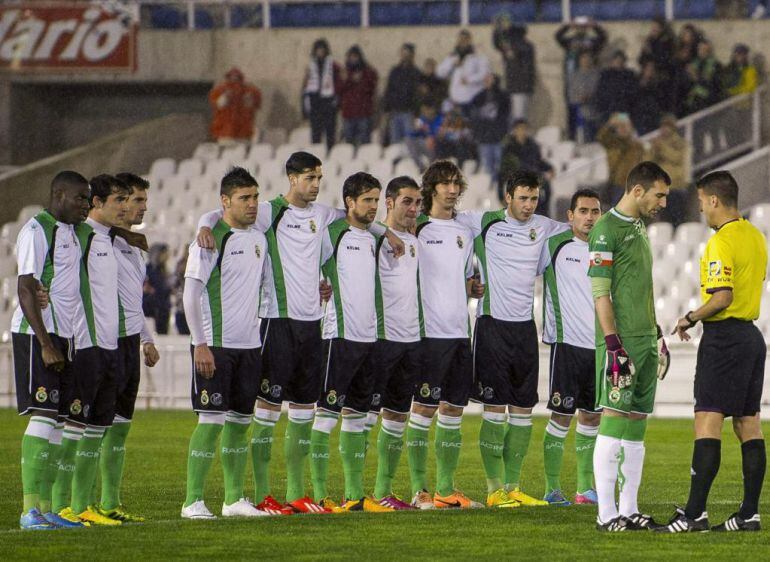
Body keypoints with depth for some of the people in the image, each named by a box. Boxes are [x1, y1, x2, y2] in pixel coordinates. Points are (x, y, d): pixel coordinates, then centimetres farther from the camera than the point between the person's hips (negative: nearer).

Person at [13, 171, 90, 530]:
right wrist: (45, 344, -20)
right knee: (42, 416, -13)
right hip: (37, 337, -9)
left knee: (58, 420, 7)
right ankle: (30, 510, -14)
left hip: (64, 337, 9)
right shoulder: (36, 231, -11)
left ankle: (46, 507, 9)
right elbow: (26, 291, -16)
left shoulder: (72, 231, 14)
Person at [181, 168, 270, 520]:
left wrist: (261, 339, 17)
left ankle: (235, 499, 16)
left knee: (240, 422, 9)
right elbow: (191, 294, -10)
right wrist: (200, 344, -15)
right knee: (211, 421, -9)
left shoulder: (259, 239, 13)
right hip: (215, 346, -7)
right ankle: (193, 502, -6)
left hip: (249, 345, 7)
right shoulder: (211, 239, -9)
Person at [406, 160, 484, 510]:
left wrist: (474, 289, 7)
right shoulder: (417, 229, -4)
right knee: (423, 408, -6)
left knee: (454, 409, 9)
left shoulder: (464, 234, 17)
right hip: (430, 332, -7)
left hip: (460, 332, 7)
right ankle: (419, 489, -3)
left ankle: (446, 488, 15)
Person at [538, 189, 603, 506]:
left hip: (601, 346, 5)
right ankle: (552, 489, 0)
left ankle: (585, 488, 16)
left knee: (591, 417, 9)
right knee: (561, 417, -6)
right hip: (567, 342, -5)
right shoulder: (554, 246, -4)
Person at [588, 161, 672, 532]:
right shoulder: (606, 230, -10)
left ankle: (629, 510, 10)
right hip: (621, 342, -9)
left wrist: (657, 335, 23)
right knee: (614, 421, -9)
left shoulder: (639, 228, 18)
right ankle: (606, 514, -8)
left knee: (636, 426, 8)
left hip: (645, 340, 9)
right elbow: (600, 293, -14)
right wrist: (613, 344, -19)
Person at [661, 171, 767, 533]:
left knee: (708, 422, -11)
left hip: (724, 337, -9)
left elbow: (722, 298, -24)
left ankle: (695, 513, -16)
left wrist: (690, 319, -9)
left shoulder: (722, 242, -16)